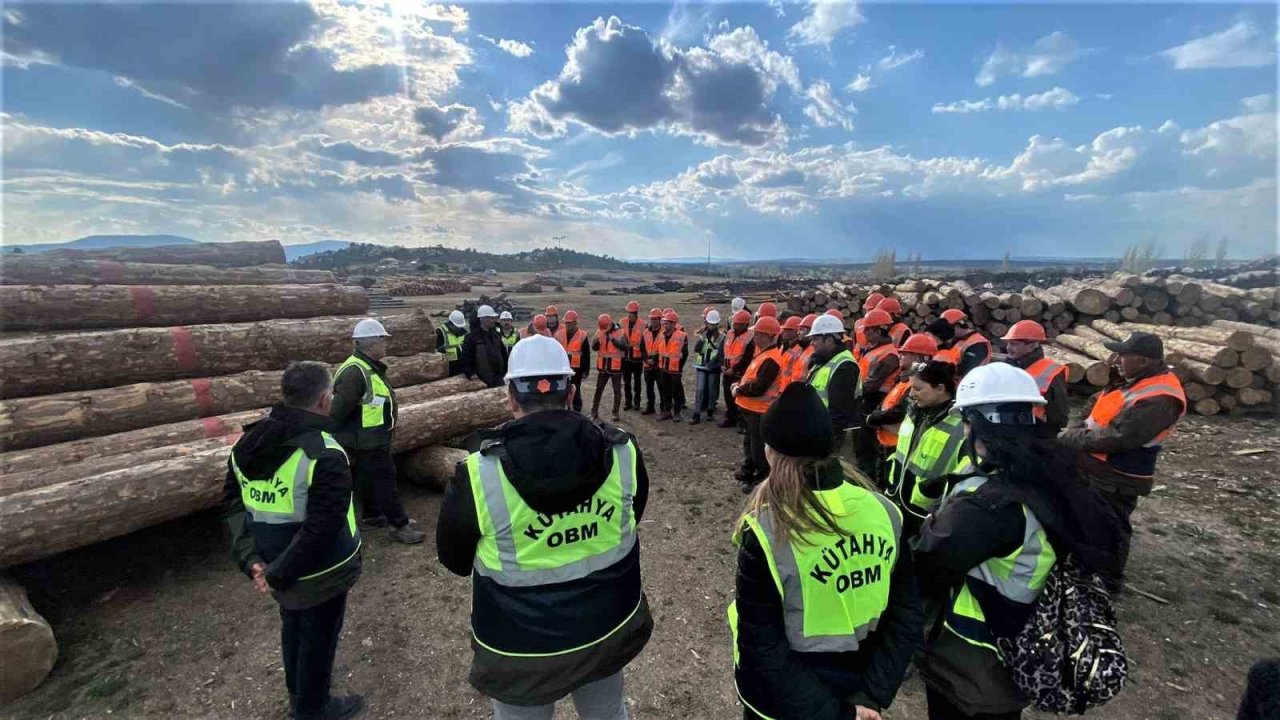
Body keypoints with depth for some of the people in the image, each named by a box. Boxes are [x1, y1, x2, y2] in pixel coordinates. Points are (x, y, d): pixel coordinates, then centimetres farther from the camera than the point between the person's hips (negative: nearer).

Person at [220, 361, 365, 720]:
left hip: (277, 563, 8)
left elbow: (233, 503, 1)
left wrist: (250, 558, -4)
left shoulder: (248, 442, -4)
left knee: (292, 626, 30)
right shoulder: (325, 456, -30)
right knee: (317, 637, 17)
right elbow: (320, 532, -32)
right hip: (318, 573, -8)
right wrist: (278, 575, -18)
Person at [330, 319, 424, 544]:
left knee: (369, 480, 22)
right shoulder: (355, 372, -26)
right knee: (384, 480, -1)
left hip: (372, 440, 10)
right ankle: (399, 525, 8)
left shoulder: (370, 367, 8)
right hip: (365, 443, -10)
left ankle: (371, 517, 37)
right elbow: (338, 411, -27)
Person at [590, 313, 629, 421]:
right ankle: (594, 411, 21)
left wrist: (613, 339, -37)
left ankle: (615, 413, 18)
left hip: (616, 367, -3)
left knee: (617, 391, 6)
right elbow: (594, 347, -4)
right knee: (598, 389, 11)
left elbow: (623, 347, -23)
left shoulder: (620, 333, -9)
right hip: (603, 367, 3)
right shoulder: (599, 332, 2)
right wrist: (597, 341, -26)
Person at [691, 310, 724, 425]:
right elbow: (696, 349, -7)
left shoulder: (721, 337, -3)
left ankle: (710, 412, 24)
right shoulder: (702, 334, 4)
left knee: (712, 390, 9)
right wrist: (702, 337, -16)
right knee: (699, 390, -3)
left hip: (713, 368, -1)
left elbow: (722, 353, -2)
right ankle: (696, 415, -1)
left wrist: (721, 364, -15)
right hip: (700, 366, 1)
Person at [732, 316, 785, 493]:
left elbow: (758, 387, -27)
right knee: (749, 442, 24)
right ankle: (747, 471, 41)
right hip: (750, 407, 10)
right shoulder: (763, 352, 9)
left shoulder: (771, 359, -24)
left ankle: (761, 480, 18)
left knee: (758, 447, 4)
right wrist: (740, 384, 2)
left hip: (759, 411, -10)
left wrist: (738, 390, -14)